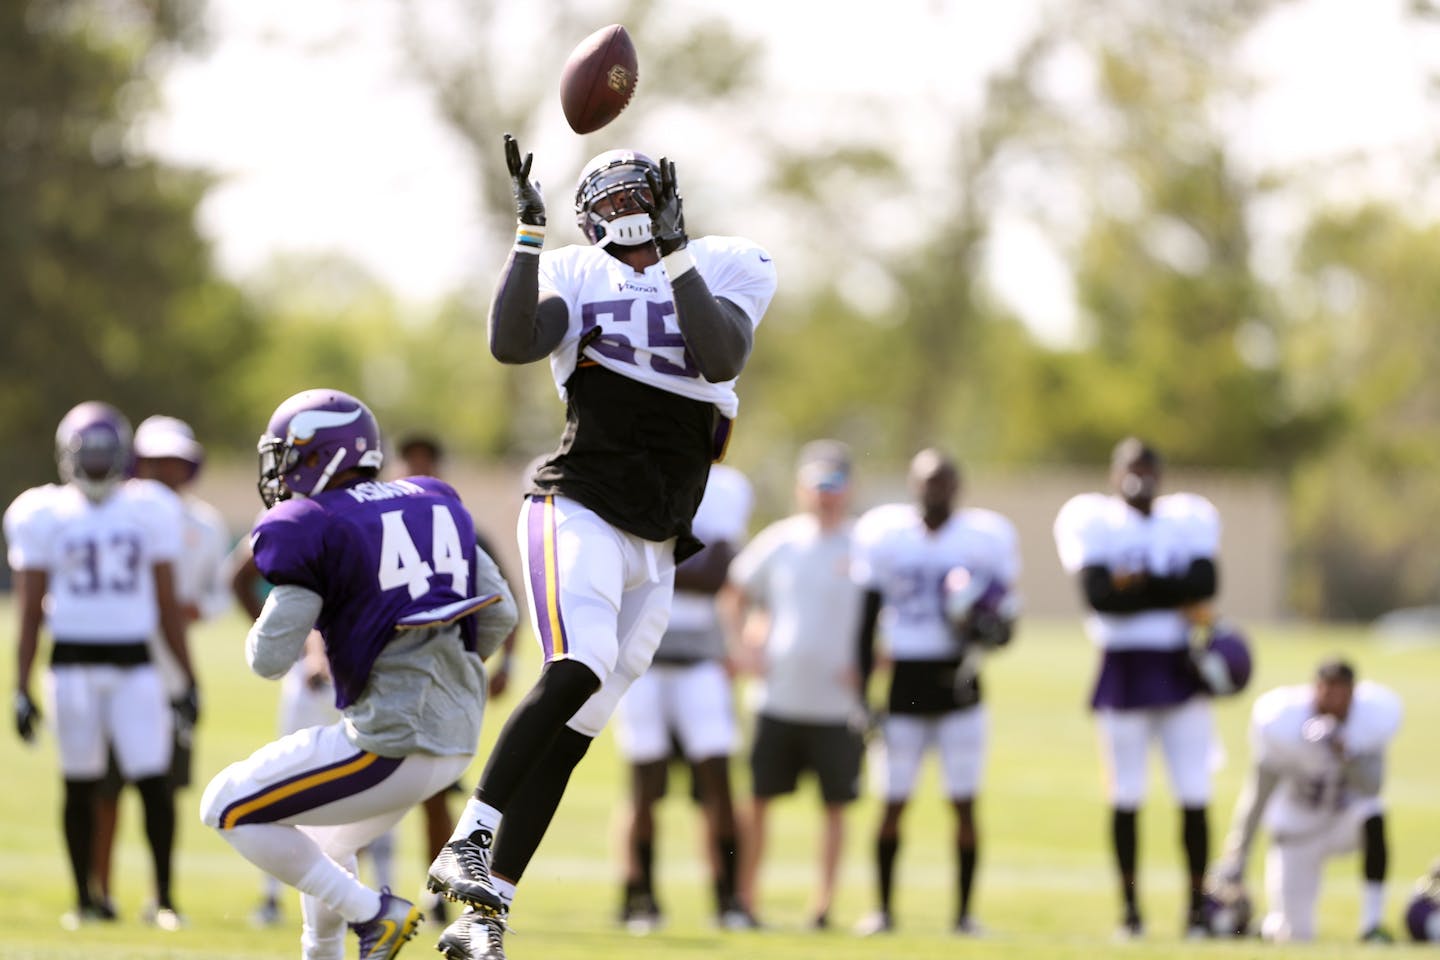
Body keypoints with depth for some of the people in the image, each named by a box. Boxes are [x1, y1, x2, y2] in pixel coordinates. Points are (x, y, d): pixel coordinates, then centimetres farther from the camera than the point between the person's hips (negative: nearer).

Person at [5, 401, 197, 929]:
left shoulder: (149, 511, 6)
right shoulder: (45, 516, 3)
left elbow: (168, 605, 10)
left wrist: (188, 680, 8)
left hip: (135, 665, 1)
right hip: (73, 664, -1)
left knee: (155, 782, -8)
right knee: (81, 786, 5)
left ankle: (163, 896, 1)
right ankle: (85, 899, 15)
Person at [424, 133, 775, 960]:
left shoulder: (722, 271, 5)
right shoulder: (579, 277, 3)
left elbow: (723, 356, -15)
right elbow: (511, 344, -16)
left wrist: (673, 257, -18)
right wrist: (531, 231, -19)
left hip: (654, 548, 3)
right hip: (578, 511, -3)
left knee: (573, 732, 4)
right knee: (579, 670, -28)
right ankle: (468, 845, -25)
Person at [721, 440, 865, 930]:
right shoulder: (779, 543, 4)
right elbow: (735, 596, 16)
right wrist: (747, 646, 3)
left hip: (837, 702, -2)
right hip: (778, 698, 2)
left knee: (835, 804, 1)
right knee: (758, 799, 3)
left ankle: (824, 901, 9)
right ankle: (746, 895, 12)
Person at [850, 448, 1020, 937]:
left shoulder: (984, 538, 0)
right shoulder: (886, 535, 2)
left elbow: (1004, 620, 4)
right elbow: (868, 622, 5)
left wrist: (987, 634, -19)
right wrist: (863, 691, 1)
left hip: (958, 685, -1)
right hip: (905, 686, 1)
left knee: (964, 804, -2)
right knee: (893, 802, 2)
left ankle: (964, 911, 6)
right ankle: (884, 907, 14)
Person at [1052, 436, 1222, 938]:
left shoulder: (1190, 520, 9)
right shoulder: (1093, 522, 0)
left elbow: (1204, 582, -8)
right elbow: (1098, 594, -15)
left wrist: (1142, 582, -13)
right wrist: (1173, 599, -14)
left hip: (1180, 669, 2)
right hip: (1124, 669, -2)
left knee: (1195, 795, -2)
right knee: (1126, 795, 2)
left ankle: (1197, 908, 6)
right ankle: (1130, 909, 10)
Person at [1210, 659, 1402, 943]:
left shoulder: (1372, 715, -16)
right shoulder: (1283, 720, -22)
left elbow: (1371, 788, -21)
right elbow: (1257, 793, -16)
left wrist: (1345, 754, -39)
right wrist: (1236, 855, -18)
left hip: (1345, 815, 2)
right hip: (1298, 829, -2)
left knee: (1372, 818, -35)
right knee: (1294, 934, -9)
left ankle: (1372, 923, -27)